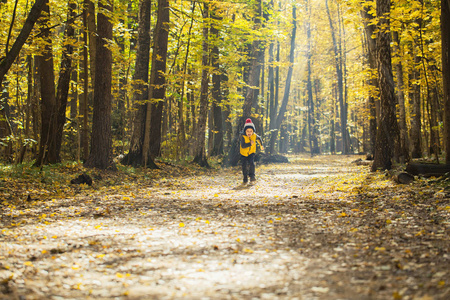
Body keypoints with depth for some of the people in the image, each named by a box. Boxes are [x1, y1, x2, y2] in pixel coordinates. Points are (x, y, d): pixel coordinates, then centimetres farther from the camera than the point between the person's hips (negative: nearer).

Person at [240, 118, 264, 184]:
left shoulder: (254, 136, -13)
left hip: (251, 153, 1)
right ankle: (245, 178, 19)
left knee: (251, 163, -21)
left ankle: (252, 176, -10)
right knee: (244, 165, 1)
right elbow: (242, 146, -35)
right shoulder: (243, 137, -25)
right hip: (244, 153, -1)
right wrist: (250, 144, -41)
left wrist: (261, 145, 17)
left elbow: (259, 138, 11)